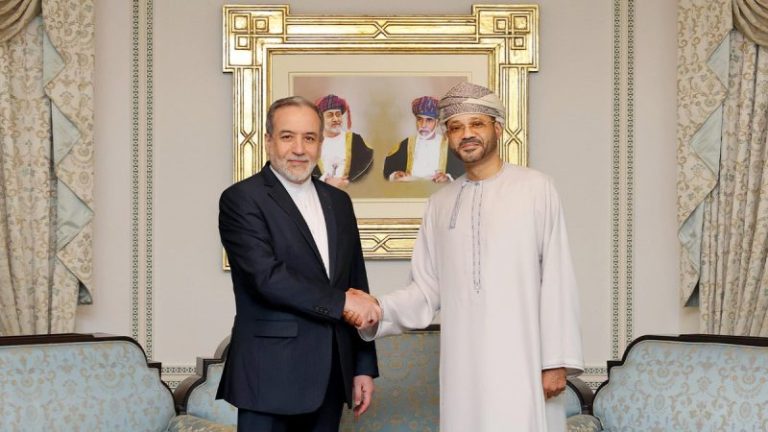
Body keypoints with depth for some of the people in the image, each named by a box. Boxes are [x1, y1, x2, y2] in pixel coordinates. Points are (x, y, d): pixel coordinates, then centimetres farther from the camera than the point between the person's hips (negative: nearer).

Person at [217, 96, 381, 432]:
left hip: (331, 377, 6)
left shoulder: (338, 202, 14)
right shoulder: (241, 199, -6)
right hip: (271, 378, -5)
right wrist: (341, 302, -14)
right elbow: (267, 276, -18)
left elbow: (357, 284, 15)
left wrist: (364, 366, 12)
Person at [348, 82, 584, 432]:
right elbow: (428, 288, 9)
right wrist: (379, 310, -8)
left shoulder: (536, 188, -1)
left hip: (522, 361, -3)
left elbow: (557, 279, -4)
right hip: (463, 364, 4)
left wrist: (557, 359, -8)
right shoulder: (440, 203, 11)